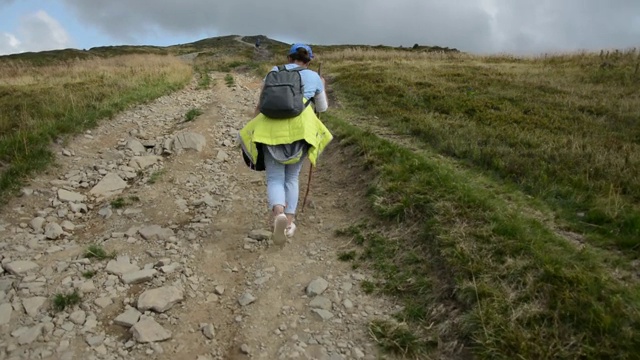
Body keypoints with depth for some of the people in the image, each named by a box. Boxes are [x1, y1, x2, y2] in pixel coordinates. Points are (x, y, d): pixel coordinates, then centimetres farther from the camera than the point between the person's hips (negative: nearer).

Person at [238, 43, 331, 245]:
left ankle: (278, 214, -29)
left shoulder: (275, 71, 19)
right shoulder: (314, 77, 17)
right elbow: (322, 108, 30)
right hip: (300, 129, 0)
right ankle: (290, 221, 6)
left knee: (275, 179, 0)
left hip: (272, 128, 0)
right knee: (292, 177, 18)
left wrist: (253, 128, 24)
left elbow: (261, 103, 17)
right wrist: (322, 88, 47)